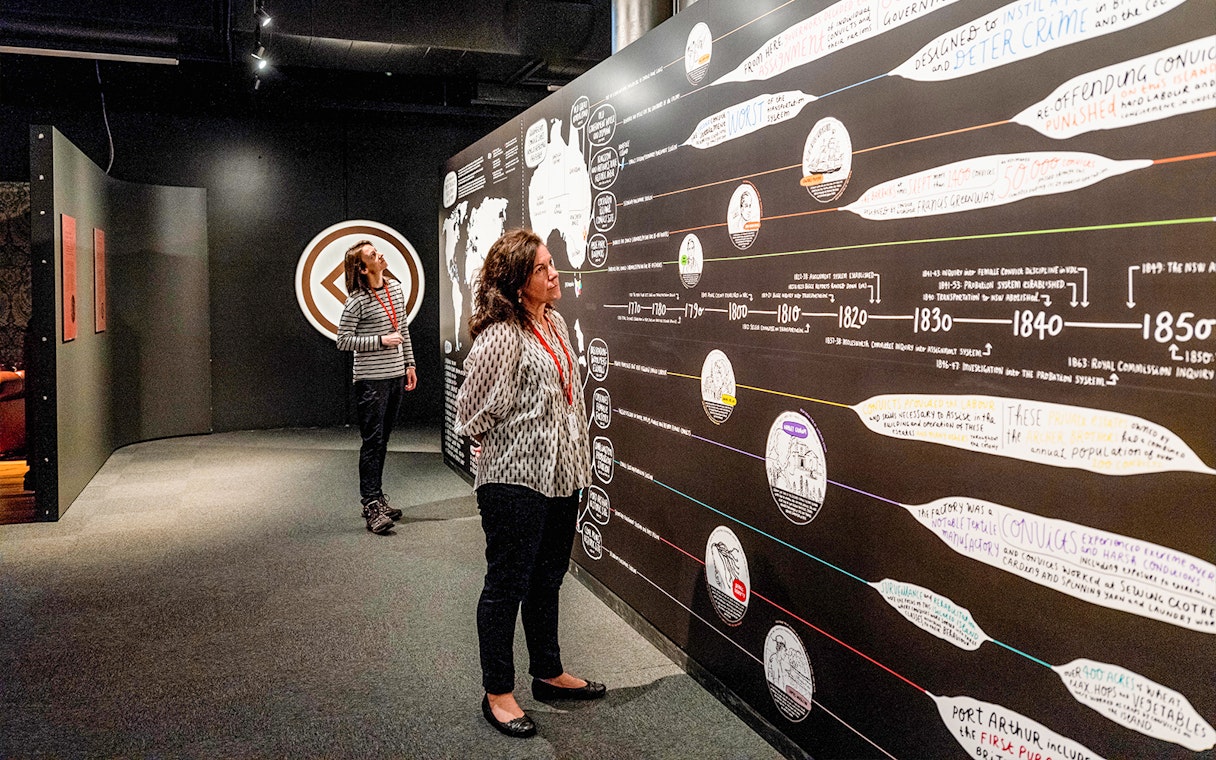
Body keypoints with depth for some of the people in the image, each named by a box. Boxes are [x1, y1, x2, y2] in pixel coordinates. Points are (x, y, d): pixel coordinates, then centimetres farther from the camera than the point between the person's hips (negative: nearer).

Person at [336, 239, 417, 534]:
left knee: (383, 440, 13)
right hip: (371, 379, -7)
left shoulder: (395, 288, 8)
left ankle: (376, 499, 22)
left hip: (395, 375, 7)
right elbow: (343, 340, -11)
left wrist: (409, 364, 15)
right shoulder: (357, 300, -13)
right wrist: (381, 341, -17)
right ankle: (372, 505, -1)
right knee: (372, 442, -5)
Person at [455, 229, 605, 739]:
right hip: (515, 478, -8)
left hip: (560, 475, 8)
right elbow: (474, 412, -15)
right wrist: (505, 447, 1)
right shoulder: (501, 335, -19)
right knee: (508, 585, 5)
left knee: (548, 579, 20)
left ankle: (548, 673, 36)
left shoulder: (555, 322, 8)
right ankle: (498, 693, 20)